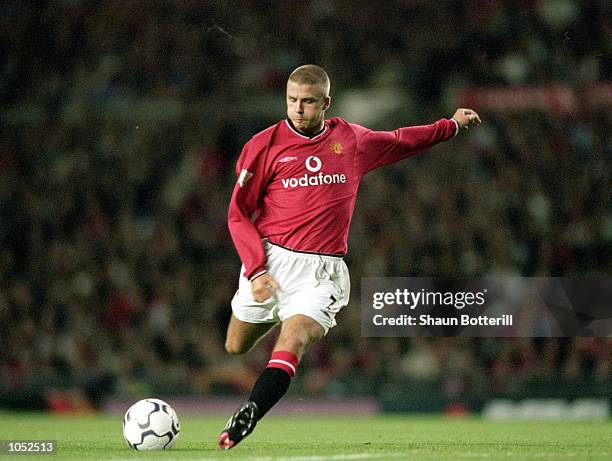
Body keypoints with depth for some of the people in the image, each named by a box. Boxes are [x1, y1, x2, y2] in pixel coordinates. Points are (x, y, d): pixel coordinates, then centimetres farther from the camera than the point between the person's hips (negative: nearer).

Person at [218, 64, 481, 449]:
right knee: (236, 347, 13)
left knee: (292, 343, -24)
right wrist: (256, 269, -12)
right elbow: (239, 215, 0)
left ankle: (245, 420, -33)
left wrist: (452, 125, 32)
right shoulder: (265, 145, -1)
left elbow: (399, 141, 30)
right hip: (269, 260, 1)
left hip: (320, 272, -1)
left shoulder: (352, 140, 8)